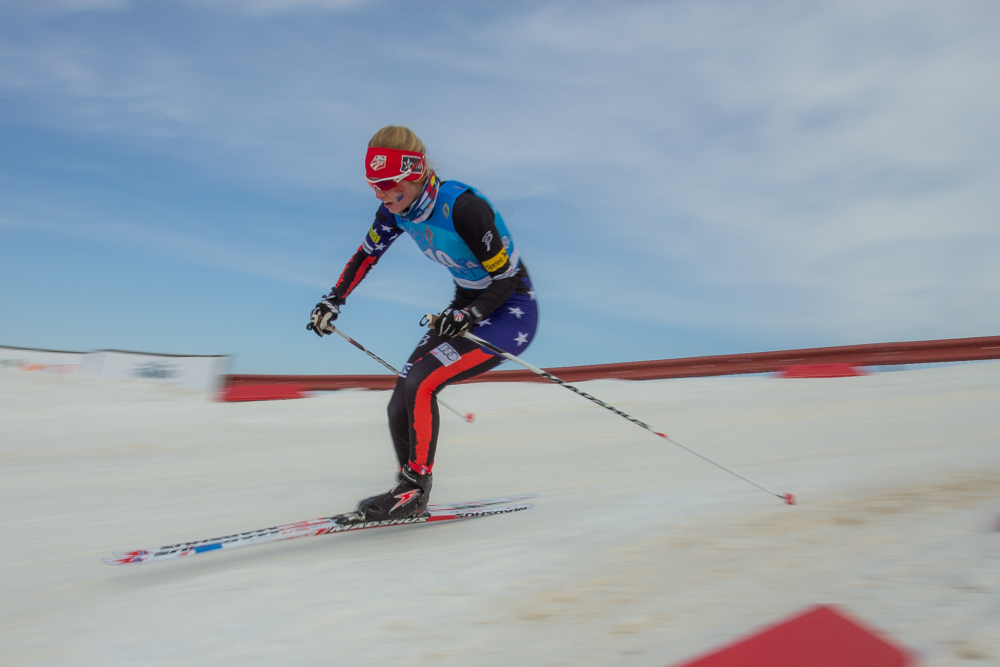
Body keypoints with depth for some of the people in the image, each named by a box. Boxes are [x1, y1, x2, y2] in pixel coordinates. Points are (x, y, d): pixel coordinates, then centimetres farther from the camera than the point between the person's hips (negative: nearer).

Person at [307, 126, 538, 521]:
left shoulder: (462, 206, -28)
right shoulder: (396, 211, -5)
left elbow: (505, 280, -20)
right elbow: (366, 254, 13)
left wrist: (464, 317, -29)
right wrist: (333, 301, 8)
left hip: (510, 311, -7)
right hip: (467, 306, 8)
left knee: (418, 385, -22)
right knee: (400, 406, -3)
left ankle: (414, 490, -6)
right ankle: (411, 493, 14)